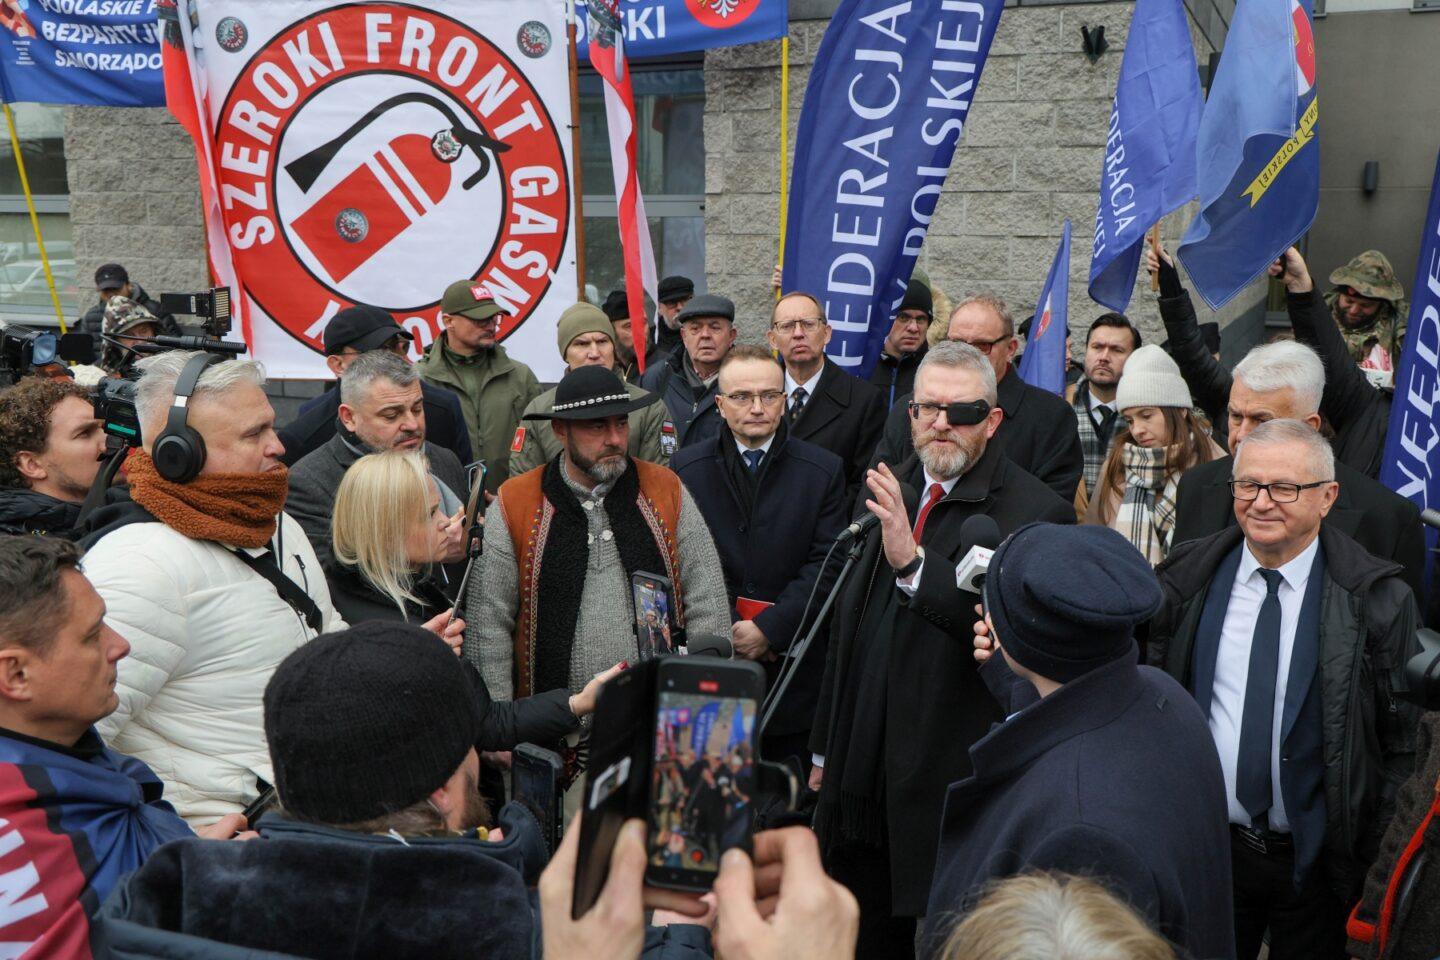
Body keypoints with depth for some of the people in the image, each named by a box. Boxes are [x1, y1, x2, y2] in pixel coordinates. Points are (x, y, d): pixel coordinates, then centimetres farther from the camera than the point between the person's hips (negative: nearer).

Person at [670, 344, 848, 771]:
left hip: (792, 664, 0)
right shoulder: (686, 468, 5)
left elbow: (825, 564, -3)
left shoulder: (824, 471, 3)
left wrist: (770, 628, -12)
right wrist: (726, 631, -10)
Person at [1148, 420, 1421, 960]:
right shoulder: (1186, 580, -5)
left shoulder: (1378, 599, -11)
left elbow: (1399, 737, -5)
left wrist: (1359, 843, -5)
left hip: (1313, 856, -2)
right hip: (1205, 847, 2)